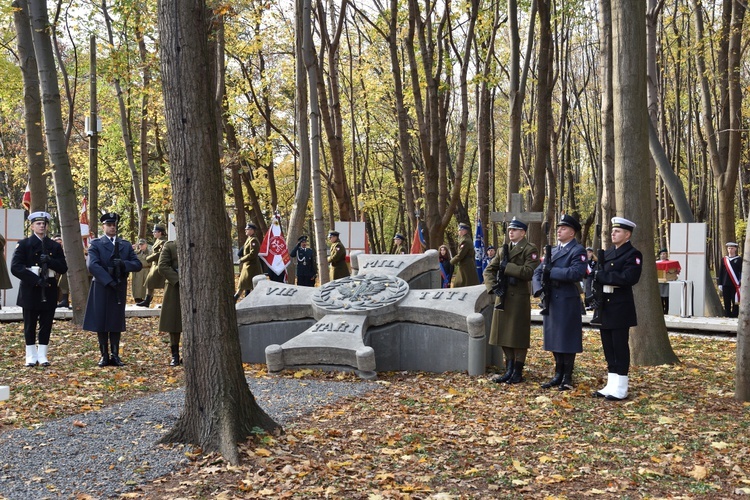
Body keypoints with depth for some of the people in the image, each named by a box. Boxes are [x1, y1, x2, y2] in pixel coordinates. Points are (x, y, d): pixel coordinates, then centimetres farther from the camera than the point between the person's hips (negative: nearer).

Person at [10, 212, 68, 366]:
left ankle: (42, 356, 12)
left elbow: (63, 268, 4)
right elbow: (15, 267, -10)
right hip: (30, 290, -2)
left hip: (49, 290, 2)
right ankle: (31, 356, 12)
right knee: (30, 325, 4)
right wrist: (36, 279, -20)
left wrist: (50, 261, -15)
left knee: (46, 324, 5)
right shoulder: (24, 244, 1)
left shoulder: (55, 246, 10)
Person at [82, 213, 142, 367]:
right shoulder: (96, 244, 1)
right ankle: (104, 356, 9)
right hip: (101, 288, -3)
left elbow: (138, 264, 5)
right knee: (101, 322, 1)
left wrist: (124, 264, -15)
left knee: (116, 323, 5)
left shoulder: (126, 245, 12)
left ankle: (115, 356, 10)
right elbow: (93, 265, -13)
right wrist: (110, 281, -20)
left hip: (119, 289, 3)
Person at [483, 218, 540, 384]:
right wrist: (492, 285, -2)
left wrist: (507, 267, -17)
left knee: (518, 335, 0)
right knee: (504, 334, 10)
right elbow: (489, 269, 15)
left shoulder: (530, 249, -5)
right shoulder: (504, 249, 16)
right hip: (503, 297, 7)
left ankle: (518, 372, 8)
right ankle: (509, 370, 20)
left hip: (519, 298, -7)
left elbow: (529, 272, -18)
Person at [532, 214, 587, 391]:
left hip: (567, 302, -7)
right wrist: (539, 288, -5)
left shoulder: (578, 250, -6)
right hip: (551, 301, 7)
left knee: (567, 339, -1)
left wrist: (551, 272, -18)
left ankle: (567, 378, 8)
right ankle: (558, 375, 23)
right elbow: (537, 272, 14)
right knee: (554, 338, 12)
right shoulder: (552, 250, 17)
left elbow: (576, 273, -22)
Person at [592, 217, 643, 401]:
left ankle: (620, 388, 4)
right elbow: (598, 275, 15)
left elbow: (628, 278, -21)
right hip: (605, 305, 8)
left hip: (620, 306, -8)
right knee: (608, 347, 10)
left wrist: (601, 276, -16)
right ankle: (611, 385, 17)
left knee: (620, 347, -3)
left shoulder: (633, 254, -7)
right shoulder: (607, 253, 17)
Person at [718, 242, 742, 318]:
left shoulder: (739, 259, 2)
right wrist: (720, 285, 8)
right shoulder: (724, 259, 10)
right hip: (726, 285, 3)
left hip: (735, 285, -3)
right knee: (727, 304, 6)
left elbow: (742, 273, 0)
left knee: (735, 303, -1)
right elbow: (721, 273, 12)